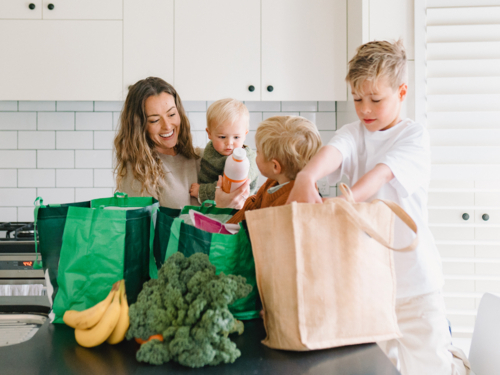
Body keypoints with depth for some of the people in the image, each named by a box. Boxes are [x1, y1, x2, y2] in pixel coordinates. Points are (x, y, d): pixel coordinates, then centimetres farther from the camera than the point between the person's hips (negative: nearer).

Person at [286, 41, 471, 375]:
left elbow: (382, 174, -23)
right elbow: (334, 152, -18)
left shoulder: (414, 135, -5)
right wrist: (306, 177, -40)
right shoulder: (354, 134, 5)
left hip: (412, 276, -4)